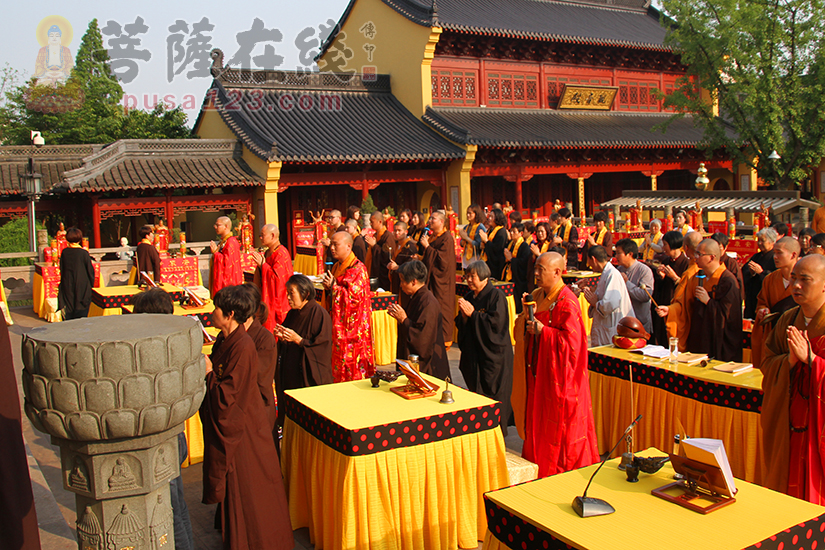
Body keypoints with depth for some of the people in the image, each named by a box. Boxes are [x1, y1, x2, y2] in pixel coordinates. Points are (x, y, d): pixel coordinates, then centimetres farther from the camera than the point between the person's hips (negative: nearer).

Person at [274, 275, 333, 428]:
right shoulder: (292, 314, 11)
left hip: (309, 376, -7)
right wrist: (282, 337, -2)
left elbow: (322, 346, -16)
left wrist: (297, 339, -20)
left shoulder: (319, 314, -13)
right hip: (289, 374, 7)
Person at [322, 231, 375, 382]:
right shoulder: (337, 267, 13)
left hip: (351, 326, -8)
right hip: (338, 324, 9)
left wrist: (333, 287, -15)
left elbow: (354, 296, -21)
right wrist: (328, 287, 1)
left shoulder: (357, 268, -14)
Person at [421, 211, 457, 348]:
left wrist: (427, 246, -17)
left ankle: (445, 340, 5)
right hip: (431, 277, 8)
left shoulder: (447, 238, -11)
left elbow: (442, 259, -20)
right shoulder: (432, 236, 13)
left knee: (441, 308, -3)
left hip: (441, 279, -8)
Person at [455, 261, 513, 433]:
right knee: (475, 392, 12)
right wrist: (463, 316, -7)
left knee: (492, 396, -3)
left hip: (493, 355, -7)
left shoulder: (496, 296, -10)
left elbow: (496, 322, -21)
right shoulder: (469, 297, 12)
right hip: (473, 353, 7)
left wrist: (472, 314, -18)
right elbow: (461, 326, 14)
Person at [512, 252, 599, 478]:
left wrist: (543, 331, -20)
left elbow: (572, 340, -20)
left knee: (559, 426, 3)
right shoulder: (537, 296, 8)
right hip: (538, 372, 8)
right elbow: (526, 331, 14)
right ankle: (538, 465, 27)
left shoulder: (567, 302, -17)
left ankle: (562, 471, 18)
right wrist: (527, 314, -6)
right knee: (537, 420, 14)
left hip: (559, 374, -8)